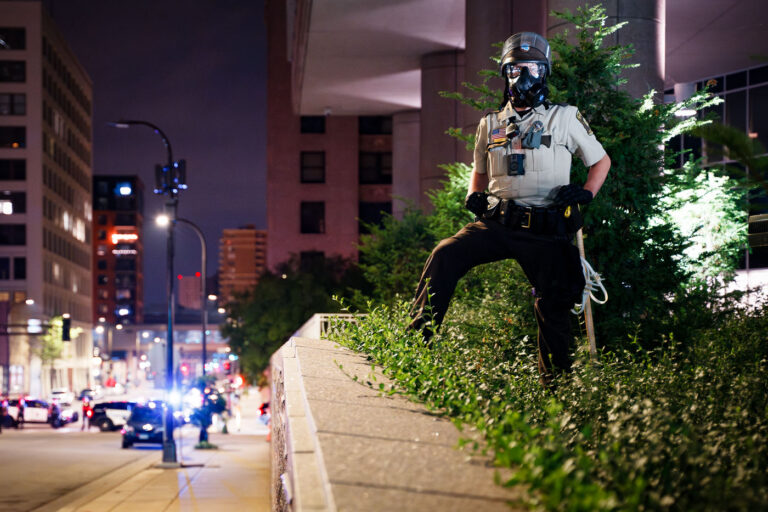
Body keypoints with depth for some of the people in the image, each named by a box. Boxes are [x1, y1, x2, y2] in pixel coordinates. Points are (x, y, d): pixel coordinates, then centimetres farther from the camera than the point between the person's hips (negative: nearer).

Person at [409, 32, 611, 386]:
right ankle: (418, 338, -22)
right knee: (445, 255, -22)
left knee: (552, 307, -3)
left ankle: (555, 381, 13)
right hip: (496, 223, 2)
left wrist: (586, 192, -3)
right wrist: (474, 195, 8)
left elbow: (601, 160, 15)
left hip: (545, 229, -2)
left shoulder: (565, 118, 7)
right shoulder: (491, 124, 16)